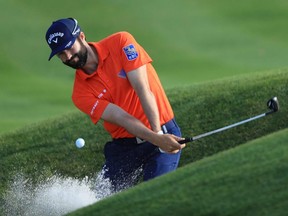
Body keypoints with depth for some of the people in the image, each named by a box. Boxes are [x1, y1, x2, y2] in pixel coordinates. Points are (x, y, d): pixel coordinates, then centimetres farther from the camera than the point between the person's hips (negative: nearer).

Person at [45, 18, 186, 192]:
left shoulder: (121, 42, -8)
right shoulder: (81, 94, -5)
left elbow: (143, 89, -16)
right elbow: (123, 119, -16)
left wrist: (157, 133, -27)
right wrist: (156, 139, -32)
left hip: (164, 133, -3)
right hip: (123, 147, 3)